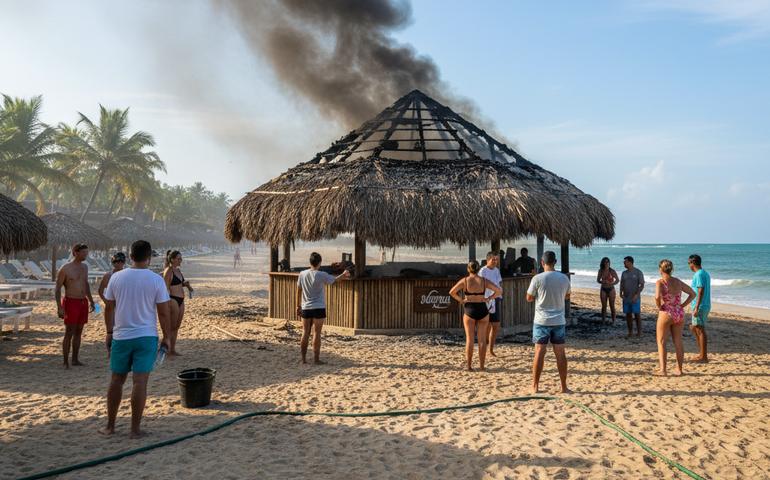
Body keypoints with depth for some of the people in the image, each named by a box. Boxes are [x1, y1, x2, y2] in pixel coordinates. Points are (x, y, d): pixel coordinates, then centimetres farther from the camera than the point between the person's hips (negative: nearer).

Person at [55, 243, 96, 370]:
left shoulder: (84, 267, 10)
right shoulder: (65, 268, -11)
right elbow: (57, 288, -10)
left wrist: (91, 301, 22)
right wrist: (59, 307, -17)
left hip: (83, 302, 7)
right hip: (71, 303, -7)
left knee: (78, 332, 11)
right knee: (69, 333, -4)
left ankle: (75, 360, 19)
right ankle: (65, 362, 2)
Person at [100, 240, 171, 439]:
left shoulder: (117, 277, 0)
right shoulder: (156, 280, -8)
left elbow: (108, 308, 5)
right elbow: (163, 312, -7)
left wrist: (109, 333, 16)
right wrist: (166, 337, 3)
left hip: (121, 337, 3)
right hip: (146, 336, -3)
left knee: (117, 380, 13)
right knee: (140, 381, -1)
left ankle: (110, 426, 22)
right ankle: (135, 429, 3)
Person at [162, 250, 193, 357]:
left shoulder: (178, 270, 13)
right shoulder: (168, 271, -13)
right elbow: (166, 289, -16)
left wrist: (185, 284, 6)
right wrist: (167, 305, -20)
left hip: (181, 300, 9)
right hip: (173, 300, -9)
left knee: (177, 326, 12)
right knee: (171, 326, -2)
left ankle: (173, 349, 20)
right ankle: (167, 350, 5)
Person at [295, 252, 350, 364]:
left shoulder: (302, 274, 1)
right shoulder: (321, 275, -11)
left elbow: (299, 290, 8)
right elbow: (334, 280, 6)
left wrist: (298, 305, 18)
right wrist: (344, 274, 25)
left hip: (305, 308, 4)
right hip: (318, 308, -4)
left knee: (305, 334, 8)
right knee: (316, 333, 0)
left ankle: (303, 359, 11)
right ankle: (316, 359, 4)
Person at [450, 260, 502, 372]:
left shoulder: (464, 281, -5)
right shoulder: (484, 281, -1)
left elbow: (452, 292, -14)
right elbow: (499, 290, -5)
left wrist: (461, 300, -2)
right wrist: (488, 299, 1)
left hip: (469, 311, -1)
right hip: (483, 310, 1)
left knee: (470, 339, 4)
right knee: (482, 339, 6)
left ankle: (469, 366, 6)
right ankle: (481, 366, 9)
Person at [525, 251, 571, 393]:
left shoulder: (537, 279, -11)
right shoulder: (564, 278, 0)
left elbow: (529, 298, -1)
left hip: (542, 321, -3)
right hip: (559, 321, 3)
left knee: (539, 352, 2)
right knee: (560, 353, 9)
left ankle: (535, 386, 7)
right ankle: (564, 387, 14)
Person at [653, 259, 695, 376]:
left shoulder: (660, 282, -12)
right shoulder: (678, 282, 7)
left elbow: (657, 296, -28)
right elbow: (692, 293, 14)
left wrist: (659, 306, -10)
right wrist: (682, 306, 9)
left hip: (666, 314, -5)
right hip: (679, 314, 6)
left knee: (661, 342, 5)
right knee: (678, 342, 13)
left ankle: (662, 370, 1)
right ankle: (679, 369, 18)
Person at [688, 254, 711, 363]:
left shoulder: (699, 274, -15)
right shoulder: (705, 274, 16)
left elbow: (701, 292, -22)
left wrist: (696, 308, -25)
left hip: (700, 307, -10)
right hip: (706, 306, 10)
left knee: (700, 330, -6)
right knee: (693, 328, 16)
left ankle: (704, 357, -3)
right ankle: (703, 352, 17)